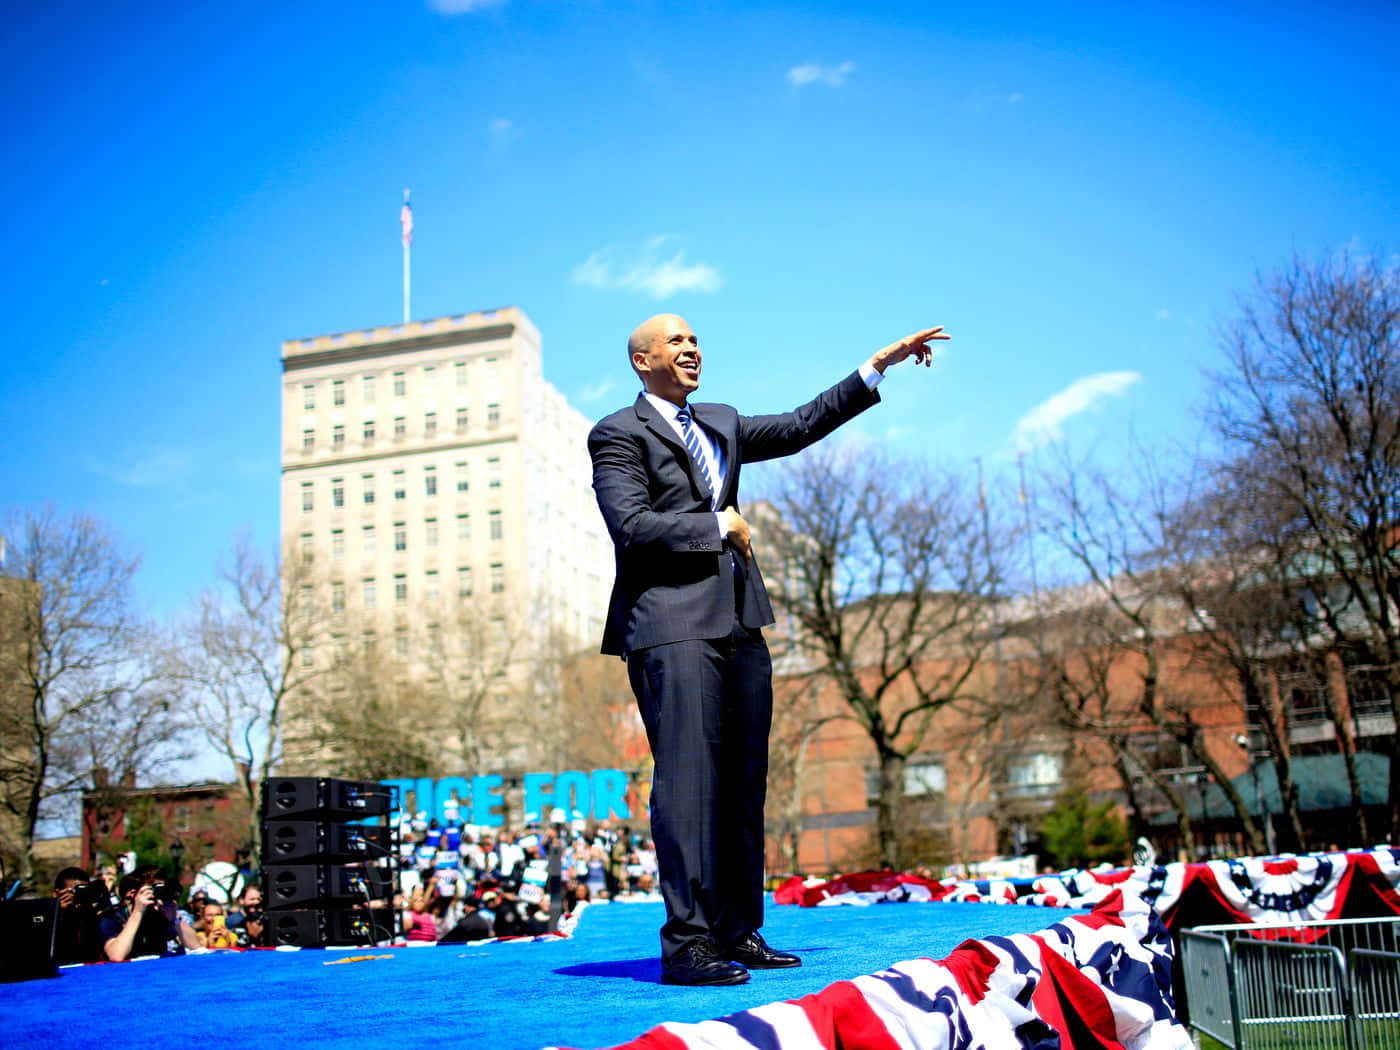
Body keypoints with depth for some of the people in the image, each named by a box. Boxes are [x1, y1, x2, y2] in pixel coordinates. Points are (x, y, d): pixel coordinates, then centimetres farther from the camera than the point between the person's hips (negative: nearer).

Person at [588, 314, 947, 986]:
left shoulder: (722, 425, 24)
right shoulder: (617, 435, 2)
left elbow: (800, 426, 24)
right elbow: (631, 525, -11)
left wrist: (878, 367, 20)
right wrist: (719, 525, -4)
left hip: (740, 626, 7)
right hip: (674, 627, -7)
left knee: (743, 781, 6)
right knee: (687, 778, -12)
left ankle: (739, 934, 13)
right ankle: (686, 944, -8)